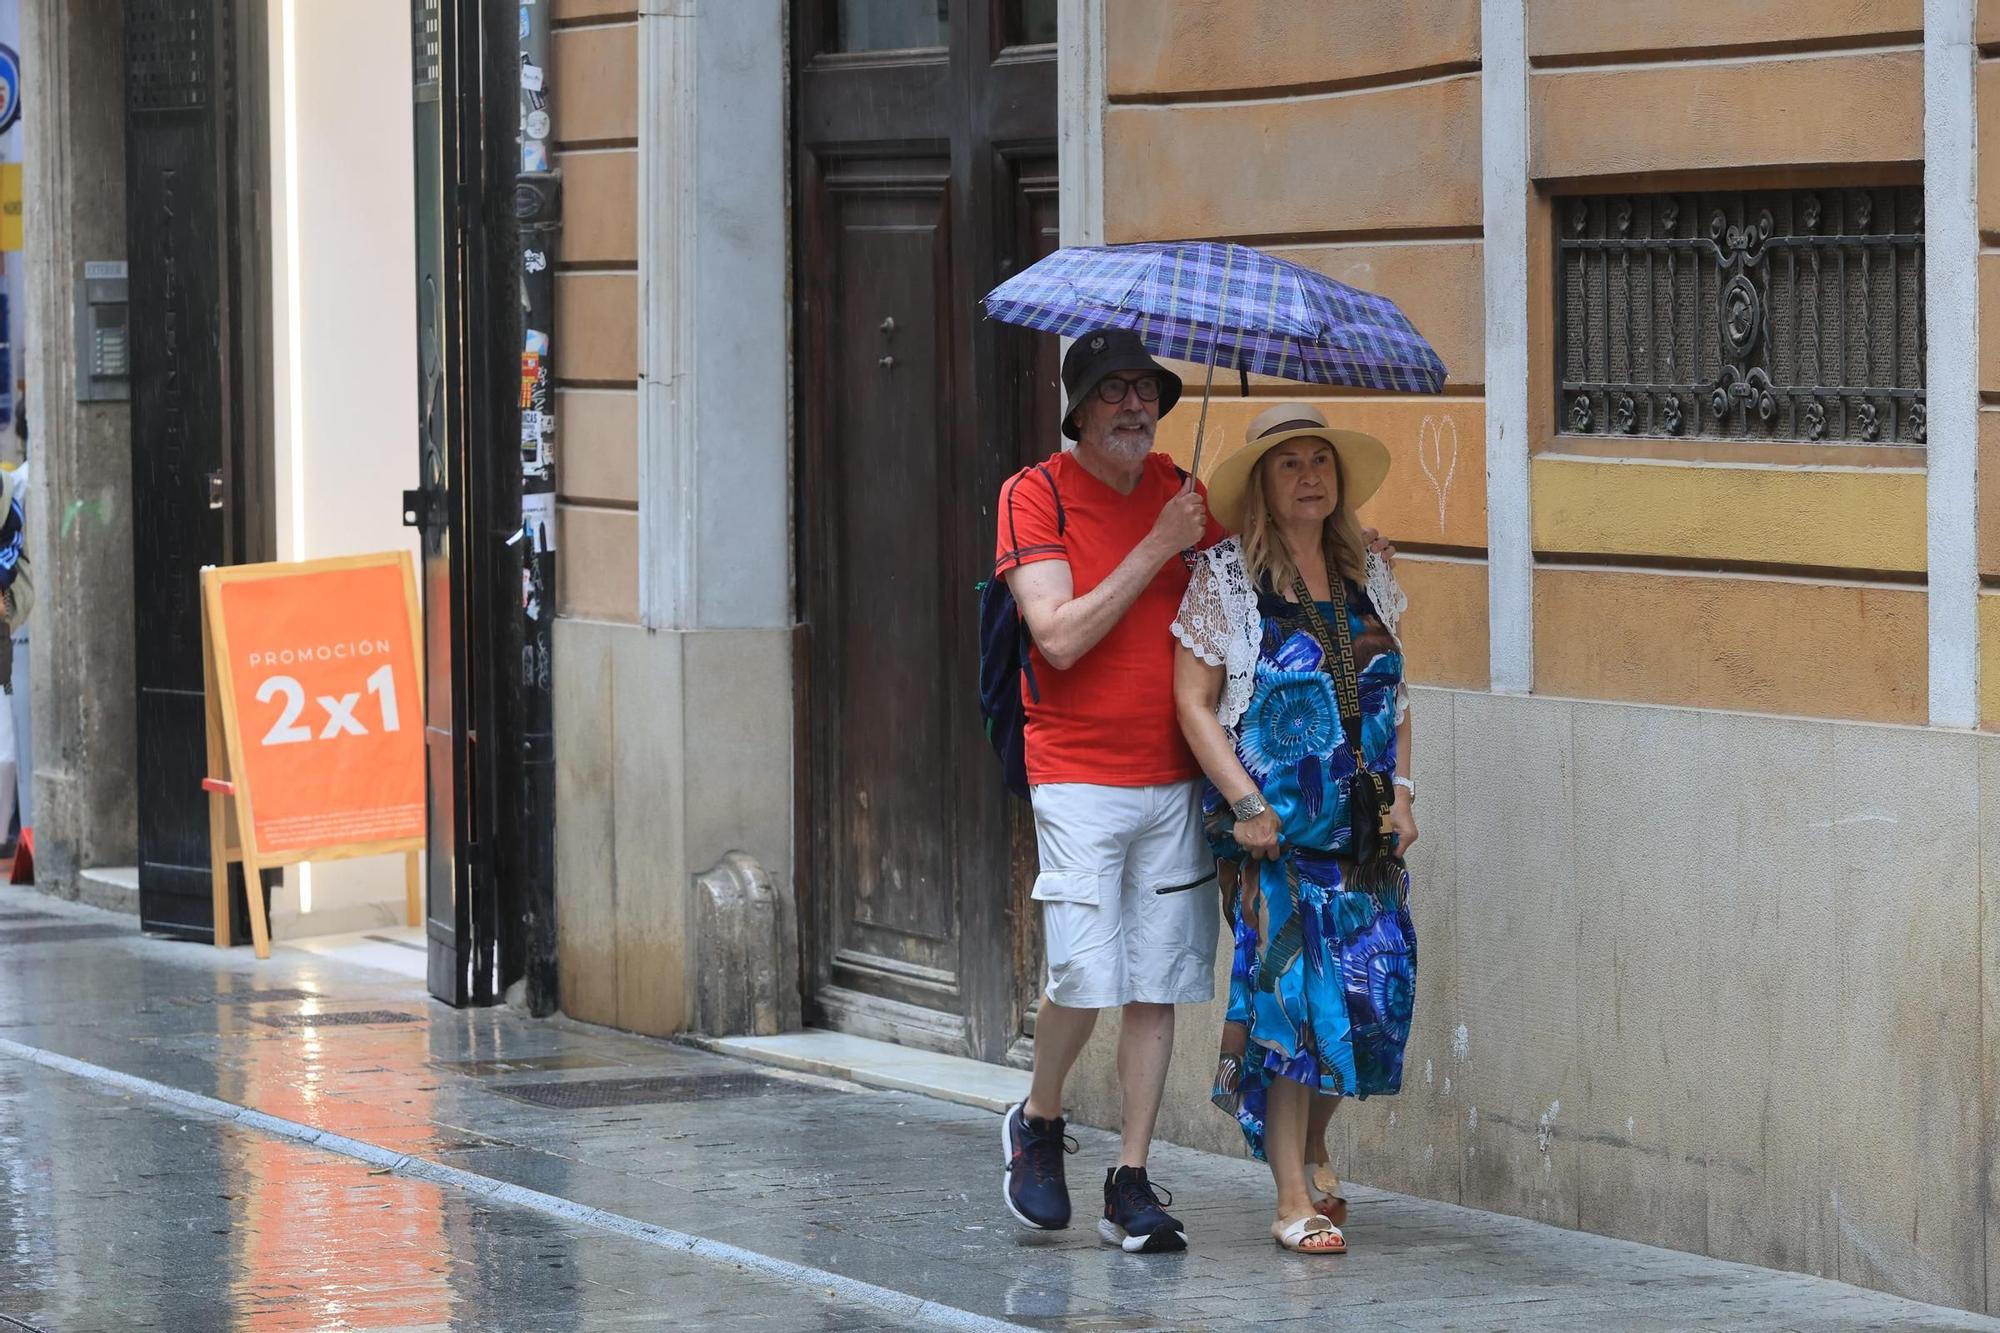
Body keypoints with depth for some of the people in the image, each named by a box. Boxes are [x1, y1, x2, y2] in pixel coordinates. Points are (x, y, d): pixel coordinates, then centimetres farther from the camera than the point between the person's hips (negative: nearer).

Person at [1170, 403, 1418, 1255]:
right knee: (1293, 991, -9)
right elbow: (1194, 700, -6)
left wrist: (1402, 789, 6)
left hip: (1364, 823, 5)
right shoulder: (1226, 578, -4)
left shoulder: (1368, 575, 12)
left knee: (1373, 985, 3)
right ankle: (1292, 1203, -4)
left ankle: (1312, 1148, 28)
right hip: (1272, 823, -5)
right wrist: (1244, 802, -14)